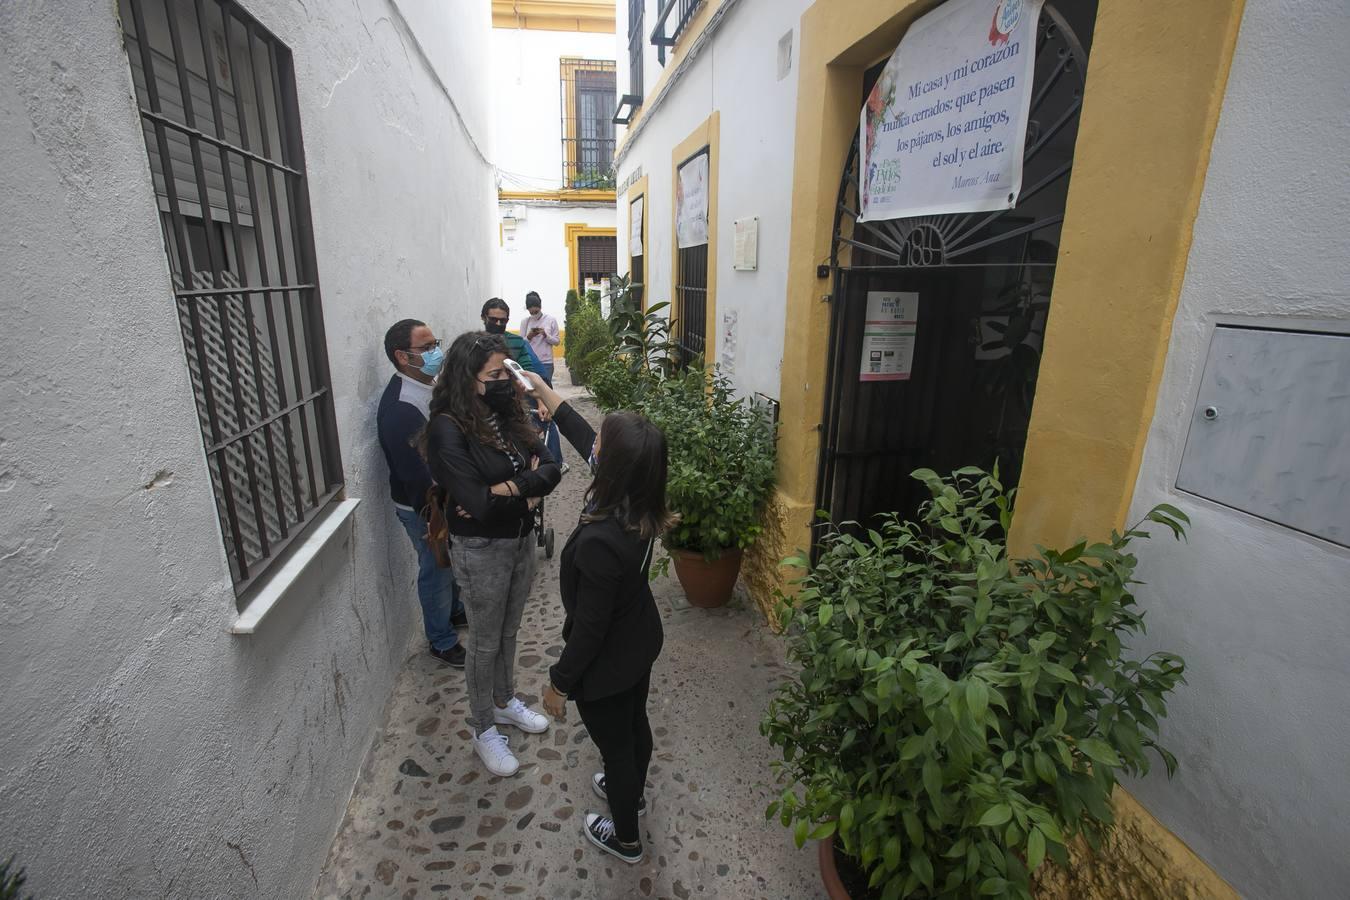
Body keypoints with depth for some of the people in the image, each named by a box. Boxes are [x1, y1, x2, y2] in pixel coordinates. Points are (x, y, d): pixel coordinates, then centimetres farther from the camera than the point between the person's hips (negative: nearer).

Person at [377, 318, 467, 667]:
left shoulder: (431, 385, 0)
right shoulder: (399, 408, -29)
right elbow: (414, 474, -27)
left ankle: (455, 612, 50)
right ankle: (443, 641, 31)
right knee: (437, 570, 10)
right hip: (423, 507, -8)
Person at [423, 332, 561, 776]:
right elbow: (478, 502, -28)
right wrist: (528, 489, -14)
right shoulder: (448, 429, -21)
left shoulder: (507, 415, -1)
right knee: (486, 640, 13)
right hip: (481, 550, -6)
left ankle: (505, 701, 48)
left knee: (509, 630, 23)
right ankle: (484, 731, 35)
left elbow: (550, 467, -8)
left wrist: (507, 490, -22)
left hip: (522, 539, 6)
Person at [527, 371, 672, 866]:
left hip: (608, 664, -7)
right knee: (634, 724, 31)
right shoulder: (639, 505, -16)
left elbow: (589, 626, -28)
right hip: (641, 643, 7)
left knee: (615, 746, 20)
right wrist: (542, 388, 6)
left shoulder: (599, 541, -40)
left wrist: (560, 683, -12)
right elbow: (580, 435, -2)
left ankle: (625, 839, 48)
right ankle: (632, 791, 62)